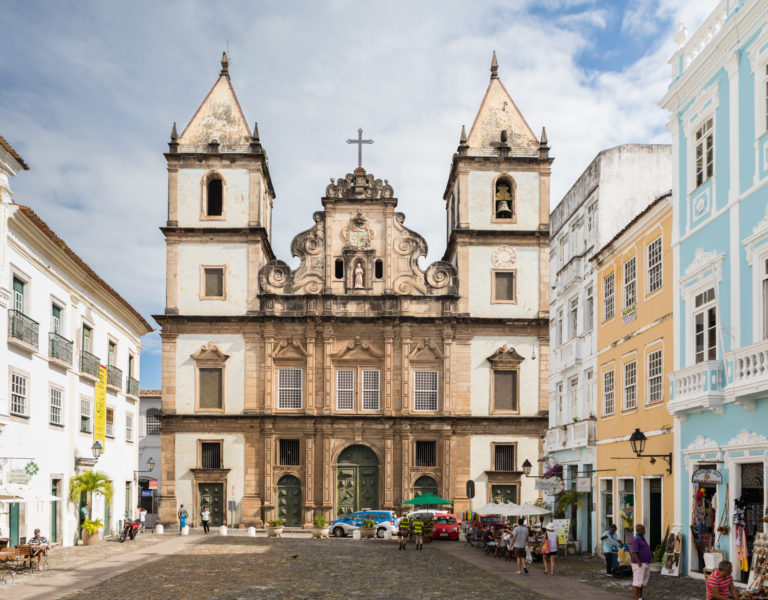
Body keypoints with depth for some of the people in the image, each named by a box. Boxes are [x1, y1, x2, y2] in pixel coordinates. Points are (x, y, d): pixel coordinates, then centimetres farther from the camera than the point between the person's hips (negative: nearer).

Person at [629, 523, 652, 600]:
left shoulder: (642, 538, 12)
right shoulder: (635, 540, -17)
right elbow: (633, 553, -23)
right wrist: (639, 564, -25)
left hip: (646, 564, 9)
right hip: (639, 564, -9)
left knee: (643, 582, 14)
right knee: (637, 582, -7)